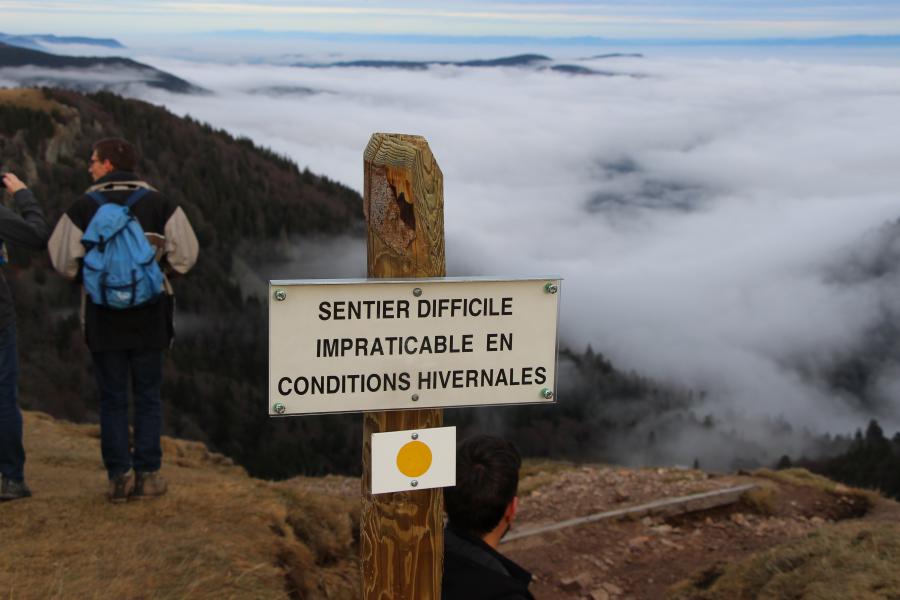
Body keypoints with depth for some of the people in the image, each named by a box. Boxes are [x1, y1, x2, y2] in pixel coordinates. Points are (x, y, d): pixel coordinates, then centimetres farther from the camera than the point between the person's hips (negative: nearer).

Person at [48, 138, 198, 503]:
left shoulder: (83, 207, -4)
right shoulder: (159, 203, -1)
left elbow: (63, 260, -7)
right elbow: (184, 254, -6)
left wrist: (89, 277, 13)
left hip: (103, 315, -1)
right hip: (150, 315, 1)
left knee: (112, 398, 7)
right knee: (148, 396, 9)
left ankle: (120, 477, 5)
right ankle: (147, 475, 7)